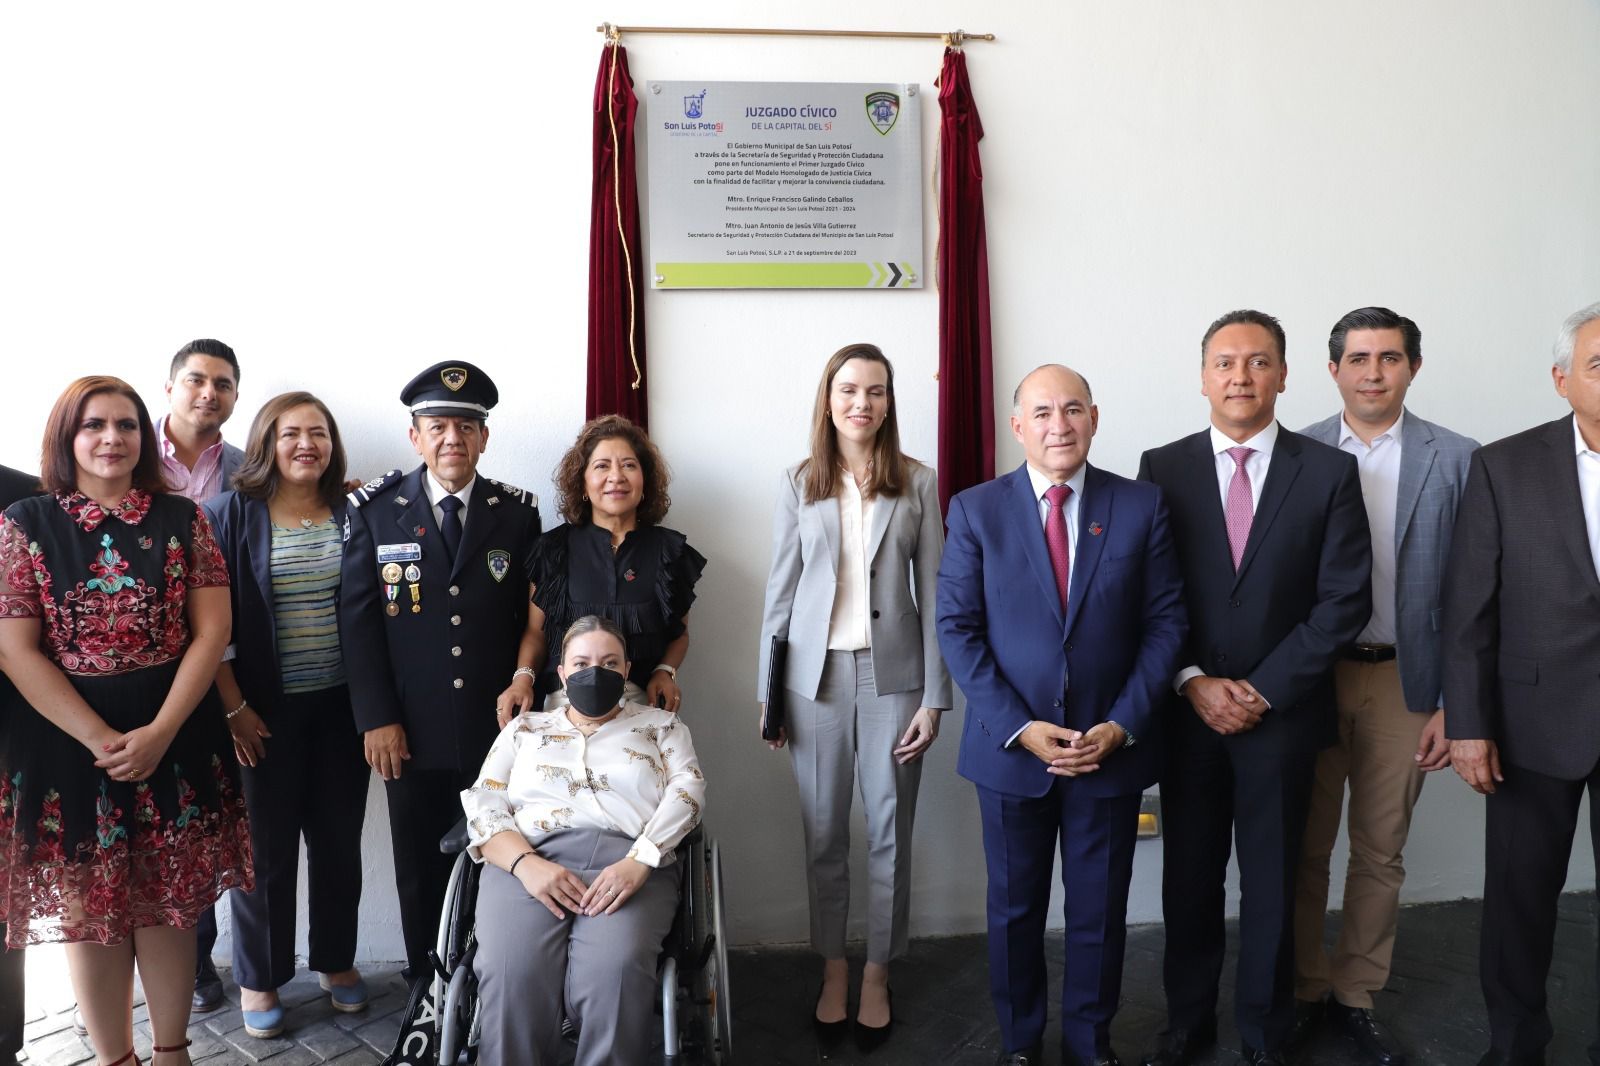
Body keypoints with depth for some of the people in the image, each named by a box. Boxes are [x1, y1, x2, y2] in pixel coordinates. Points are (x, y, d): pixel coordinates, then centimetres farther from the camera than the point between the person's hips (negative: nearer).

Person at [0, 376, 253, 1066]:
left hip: (175, 737, 1)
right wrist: (101, 740, -14)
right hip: (67, 742, 0)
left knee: (169, 904, 10)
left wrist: (159, 732, -13)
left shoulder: (182, 518, 2)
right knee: (88, 909, 9)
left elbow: (212, 630, -3)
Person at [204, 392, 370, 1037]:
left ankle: (337, 960, 31)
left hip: (341, 704, 3)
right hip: (264, 710, -2)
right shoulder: (231, 514, -5)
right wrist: (233, 707, -10)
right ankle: (258, 978, 26)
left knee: (338, 838, 12)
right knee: (267, 845, 7)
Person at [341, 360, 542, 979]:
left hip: (500, 727, 0)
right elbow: (357, 619, -1)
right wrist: (376, 719, -6)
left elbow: (535, 619, 5)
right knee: (420, 872, 11)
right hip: (412, 735, 0)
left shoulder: (518, 514, 3)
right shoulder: (374, 511, 2)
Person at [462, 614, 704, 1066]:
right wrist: (526, 864, -10)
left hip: (629, 863, -1)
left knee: (614, 972, -33)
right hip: (529, 861, 1)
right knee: (511, 972, -30)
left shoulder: (660, 723, 22)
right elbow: (483, 804, 12)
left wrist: (638, 861, -13)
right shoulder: (525, 727, 25)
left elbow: (687, 790, 6)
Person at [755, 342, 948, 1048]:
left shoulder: (918, 482, 1)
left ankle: (877, 975, 24)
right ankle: (832, 969, 26)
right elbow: (780, 591, 4)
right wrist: (768, 691, 3)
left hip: (893, 675, 0)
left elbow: (932, 592, 0)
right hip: (817, 675, 1)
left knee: (889, 835, 7)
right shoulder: (798, 484, 3)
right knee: (824, 834, 9)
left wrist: (934, 697, -4)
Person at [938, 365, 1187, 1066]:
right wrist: (1019, 727, -13)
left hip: (1112, 747, 1)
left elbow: (1165, 621, -1)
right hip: (1011, 746, 0)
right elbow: (957, 628, -5)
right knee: (1014, 909, 15)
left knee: (1100, 911, 14)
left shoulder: (1141, 507, -1)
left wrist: (1121, 725, -11)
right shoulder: (976, 510, -4)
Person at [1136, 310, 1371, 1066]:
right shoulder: (1162, 469, 0)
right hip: (1187, 712, 1)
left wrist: (1263, 690, -11)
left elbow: (1345, 600, -6)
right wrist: (1194, 683, -11)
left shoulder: (1329, 472, -2)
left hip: (1283, 713, 0)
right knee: (1189, 878, 12)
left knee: (1271, 883, 12)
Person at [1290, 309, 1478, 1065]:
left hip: (1402, 681, 0)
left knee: (1380, 853, 12)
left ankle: (1357, 995, 29)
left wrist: (1454, 703, -4)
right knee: (1304, 849, 10)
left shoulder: (1455, 460, 0)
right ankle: (1303, 991, 27)